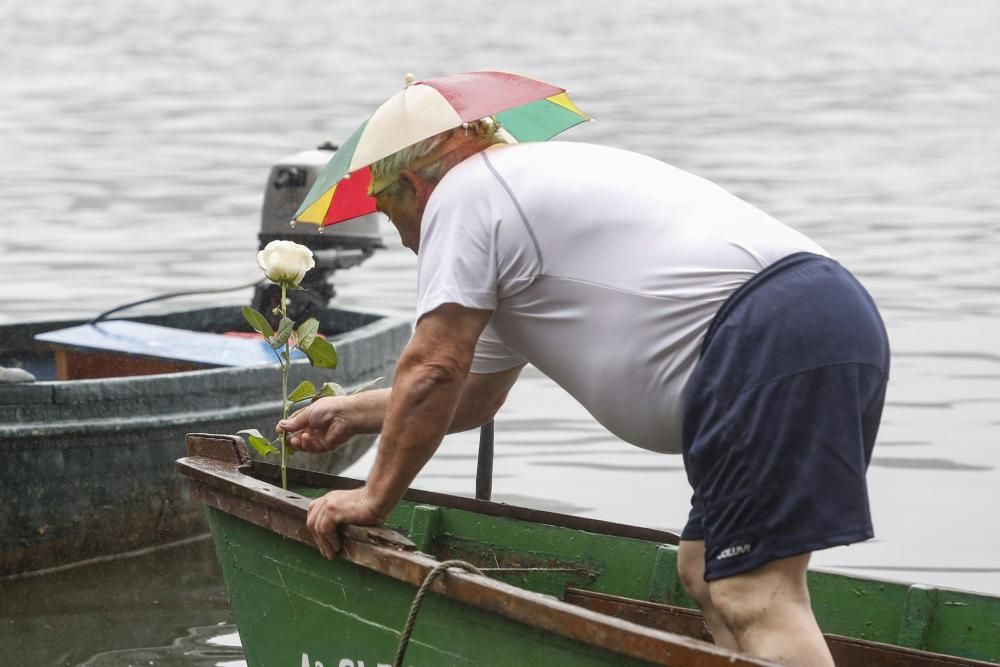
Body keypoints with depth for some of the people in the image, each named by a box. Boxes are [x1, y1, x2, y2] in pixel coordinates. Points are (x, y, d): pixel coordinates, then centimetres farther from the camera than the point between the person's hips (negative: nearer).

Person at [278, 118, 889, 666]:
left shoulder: (462, 194, 4)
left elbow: (434, 372, 0)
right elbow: (474, 393, 44)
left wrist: (374, 497, 11)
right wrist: (359, 412, 54)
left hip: (769, 336, -10)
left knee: (754, 596, -15)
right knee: (706, 572, 14)